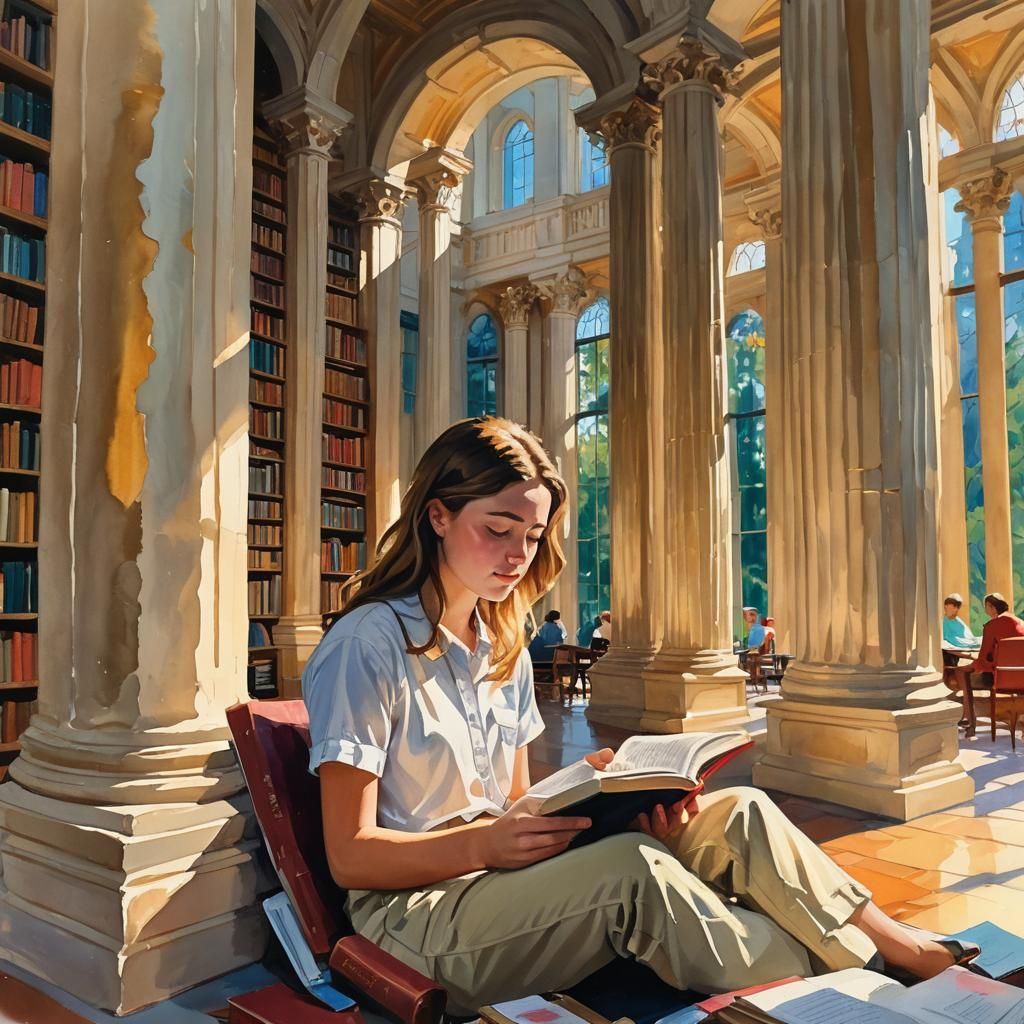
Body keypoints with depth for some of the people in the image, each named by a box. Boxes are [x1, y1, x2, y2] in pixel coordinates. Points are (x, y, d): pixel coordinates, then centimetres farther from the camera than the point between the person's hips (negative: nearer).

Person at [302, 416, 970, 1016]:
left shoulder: (505, 650, 11)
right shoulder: (365, 646, -13)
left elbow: (514, 808, 10)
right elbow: (351, 856, -13)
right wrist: (484, 844, -27)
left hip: (505, 884, 7)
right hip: (411, 909, -6)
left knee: (737, 816, -12)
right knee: (632, 870, -32)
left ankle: (904, 948, 0)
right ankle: (861, 983, -14)